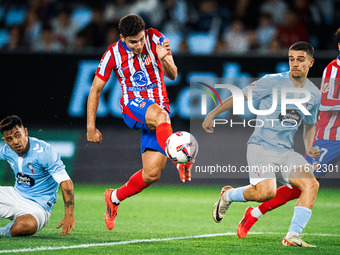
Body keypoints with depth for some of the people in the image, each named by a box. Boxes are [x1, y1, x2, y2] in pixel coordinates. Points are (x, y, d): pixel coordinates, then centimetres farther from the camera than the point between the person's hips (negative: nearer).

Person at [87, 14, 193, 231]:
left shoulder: (156, 40, -5)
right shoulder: (114, 54, -5)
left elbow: (173, 75, -8)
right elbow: (96, 90, 4)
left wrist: (164, 60, -31)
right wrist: (91, 128, 1)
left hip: (159, 109, 2)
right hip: (133, 107, -2)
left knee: (152, 174, -10)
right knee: (159, 114, -40)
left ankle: (115, 197, 15)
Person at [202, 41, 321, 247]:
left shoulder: (314, 94, 8)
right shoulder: (273, 82, -7)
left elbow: (310, 125, 25)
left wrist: (309, 148, 7)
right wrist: (212, 114, -3)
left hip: (286, 152, 5)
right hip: (261, 146, -5)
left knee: (311, 184, -19)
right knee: (266, 191, -27)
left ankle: (292, 237, -17)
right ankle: (228, 195, 5)